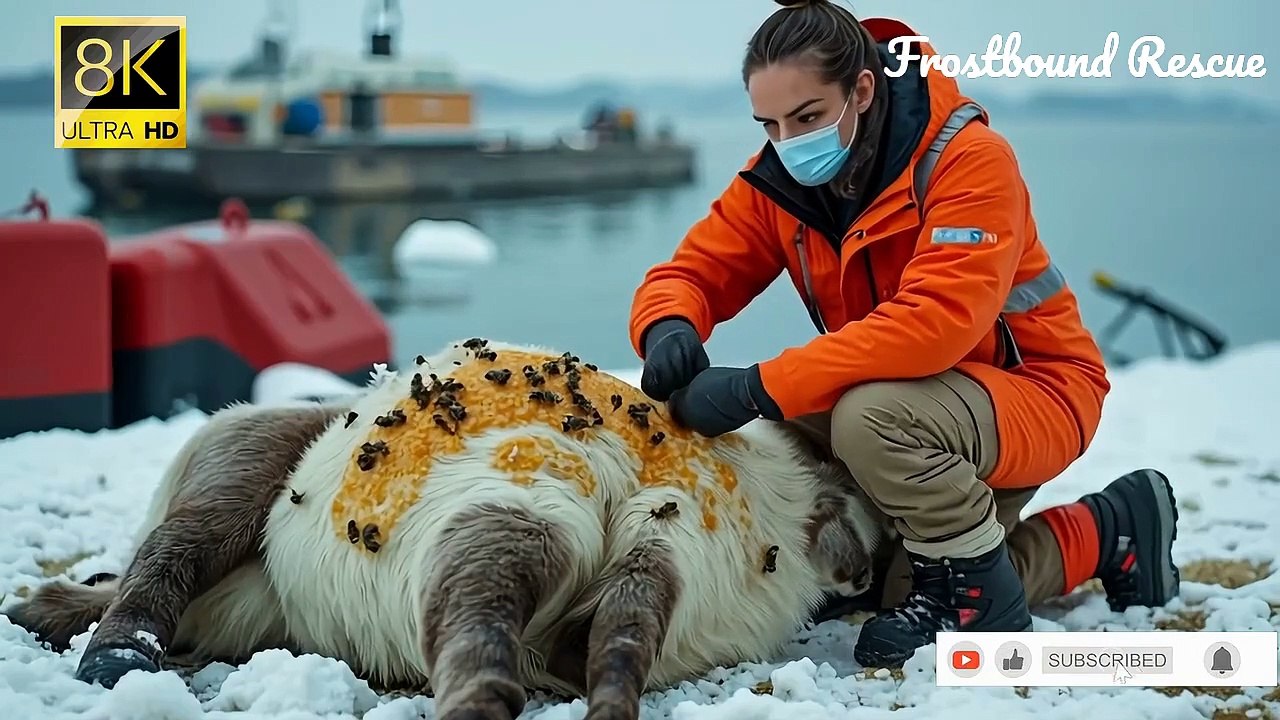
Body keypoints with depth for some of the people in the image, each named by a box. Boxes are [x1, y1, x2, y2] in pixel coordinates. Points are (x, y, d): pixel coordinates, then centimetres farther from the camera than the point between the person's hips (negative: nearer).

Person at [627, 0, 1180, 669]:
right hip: (916, 399, 8)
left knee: (869, 415, -35)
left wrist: (759, 388, -42)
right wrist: (670, 328, -30)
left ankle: (977, 581, -10)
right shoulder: (778, 181, -5)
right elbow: (691, 272, -3)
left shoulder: (968, 159, -25)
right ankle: (1106, 533, 19)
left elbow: (936, 320, -38)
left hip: (1036, 392, -8)